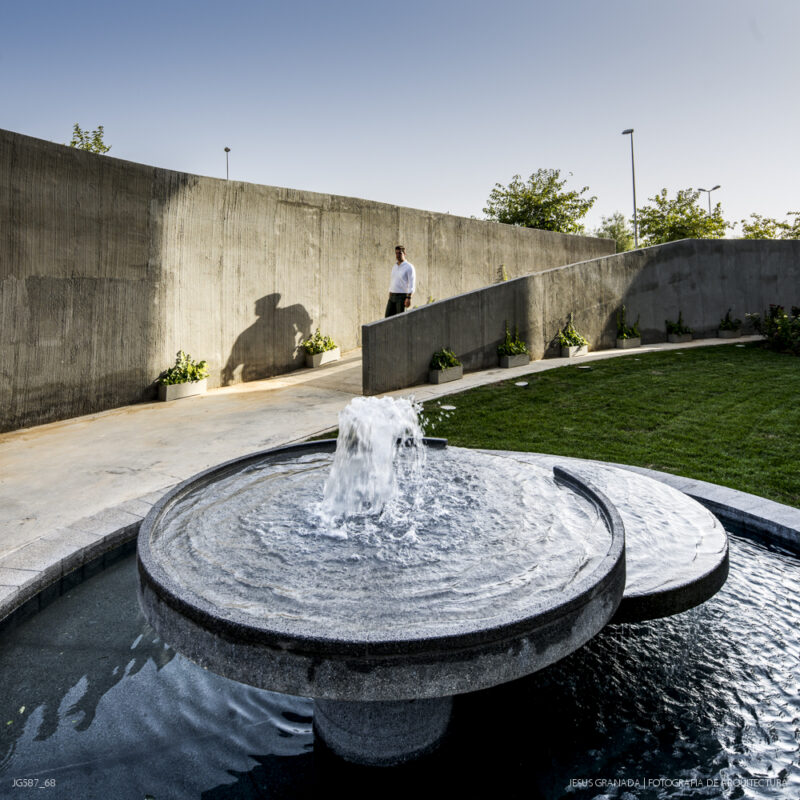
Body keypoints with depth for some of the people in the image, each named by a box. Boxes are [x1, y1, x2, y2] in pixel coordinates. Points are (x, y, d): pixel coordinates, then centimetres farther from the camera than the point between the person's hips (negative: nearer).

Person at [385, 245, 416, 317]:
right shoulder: (394, 267, 15)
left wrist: (408, 298, -24)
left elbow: (412, 285, -15)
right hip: (392, 298, 7)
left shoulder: (409, 267, -8)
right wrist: (390, 298, 16)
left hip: (402, 297, -7)